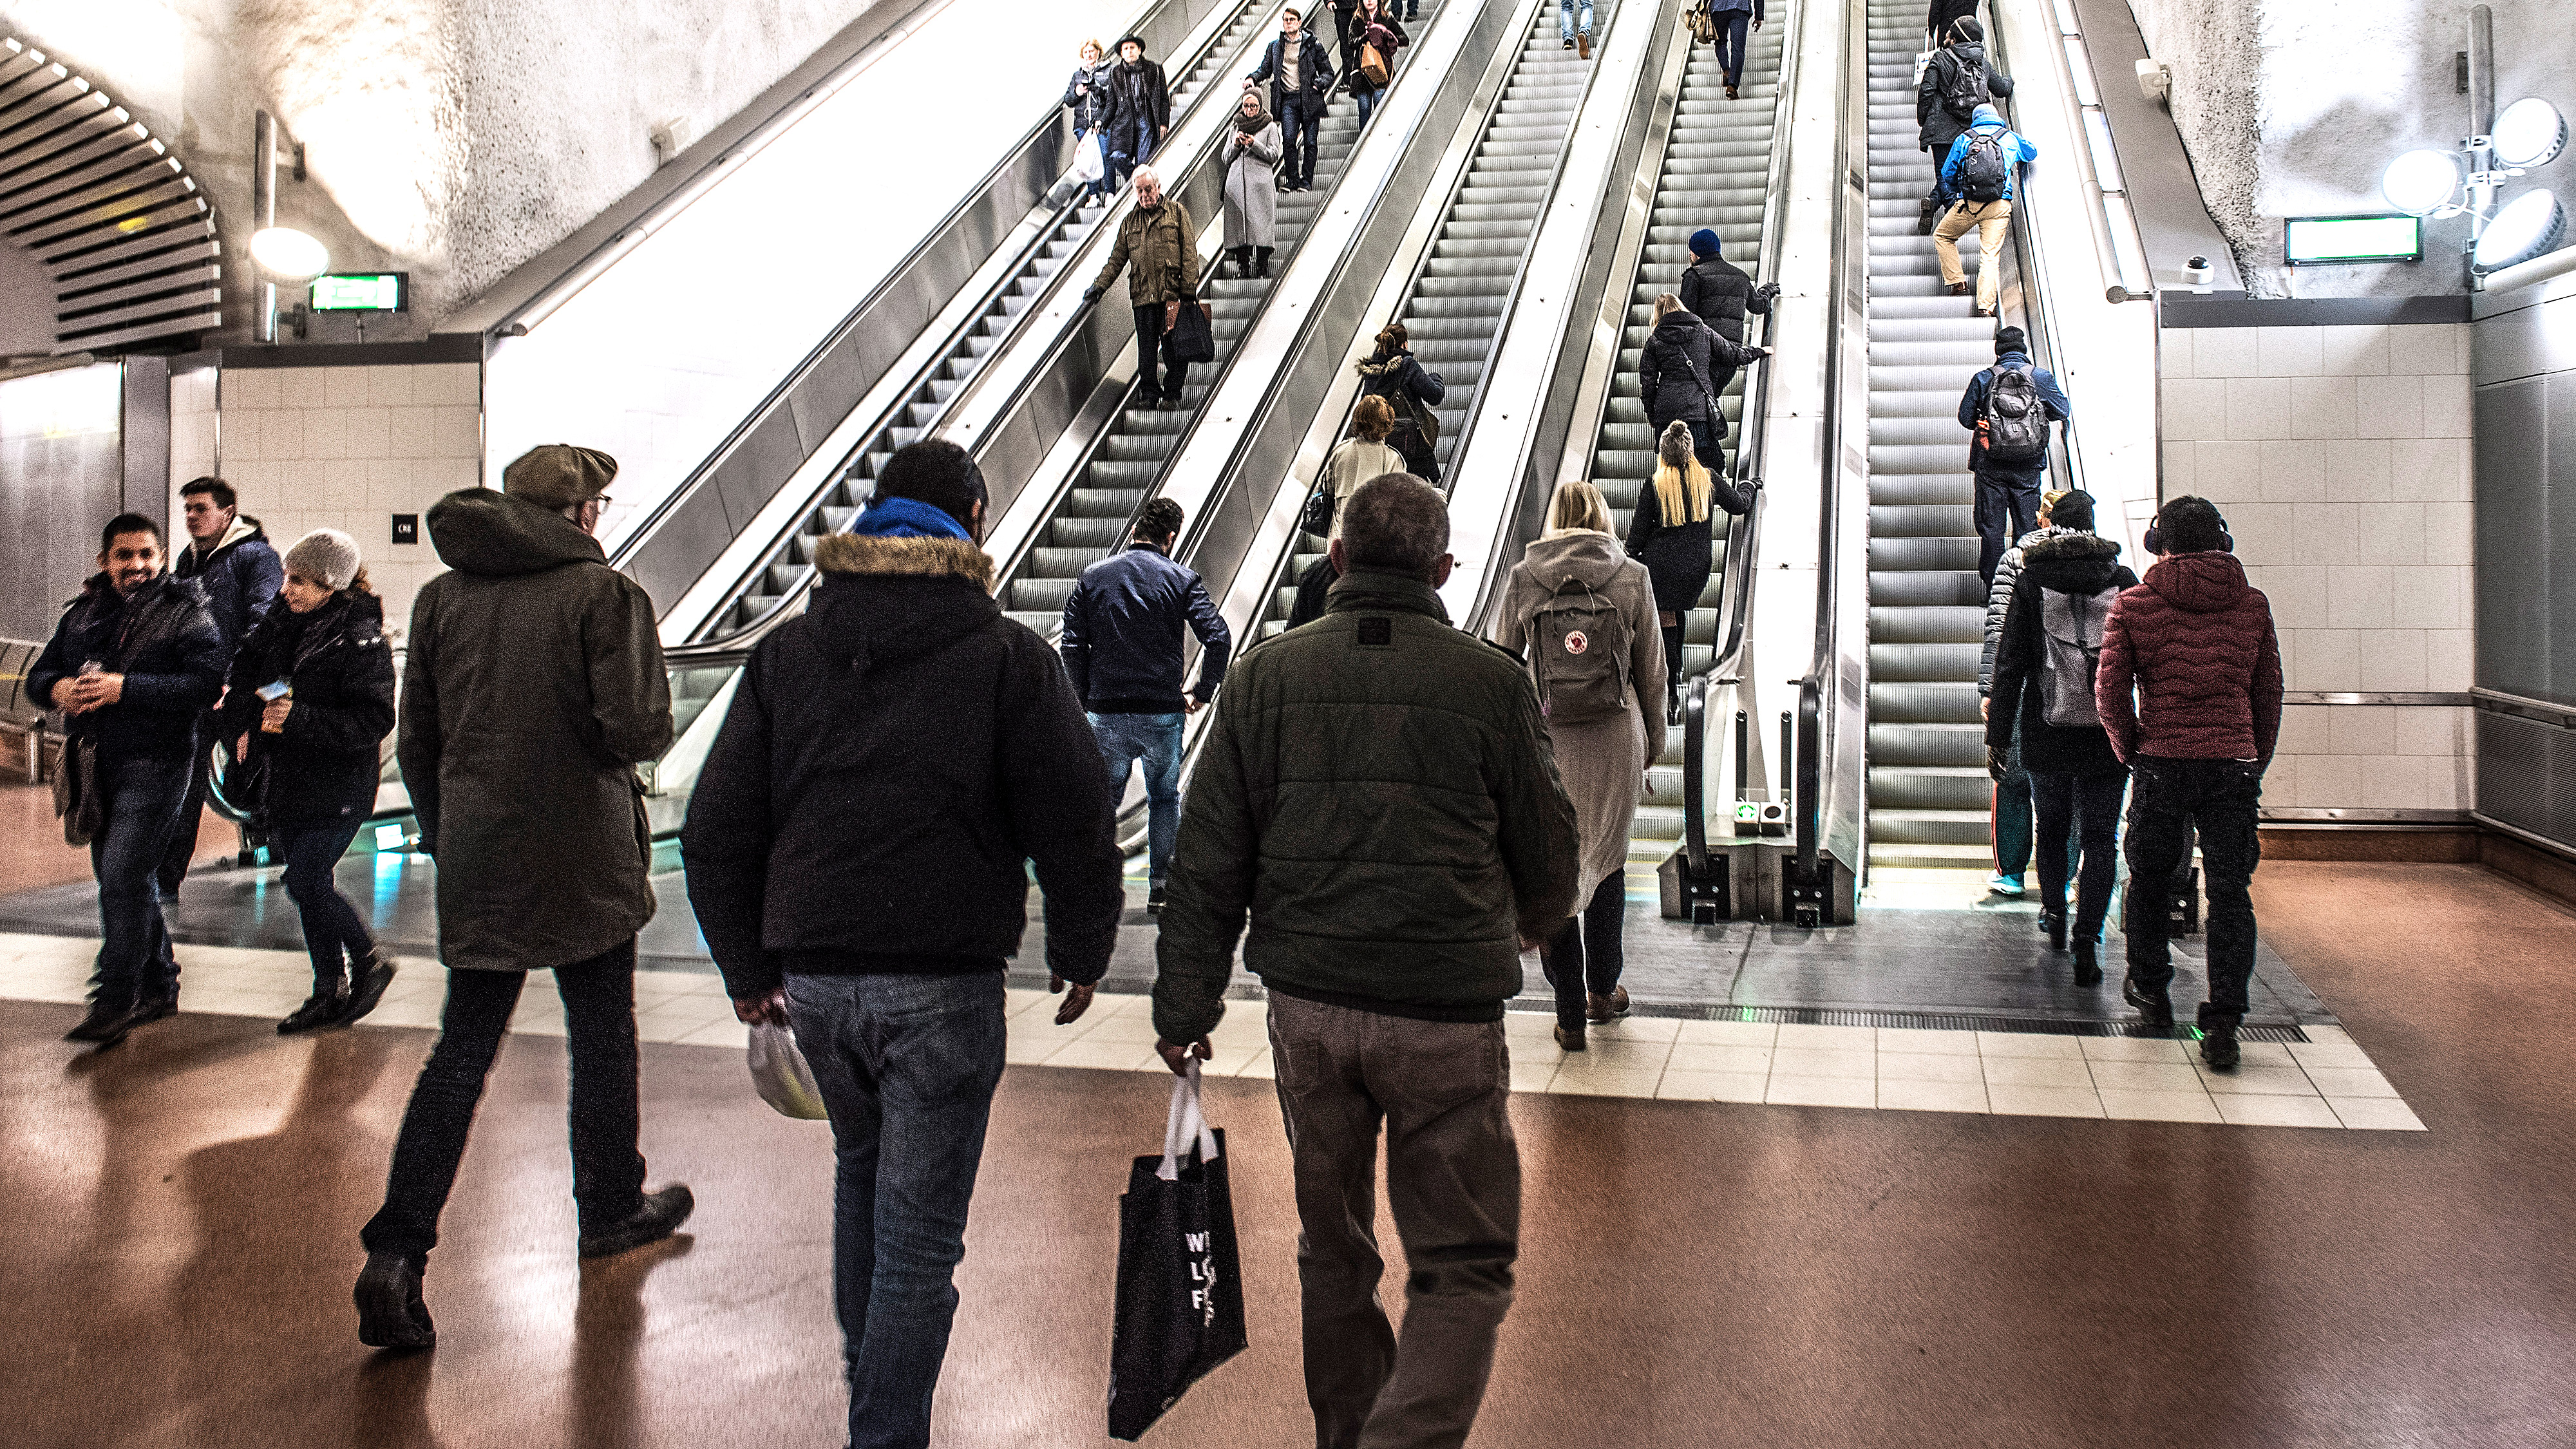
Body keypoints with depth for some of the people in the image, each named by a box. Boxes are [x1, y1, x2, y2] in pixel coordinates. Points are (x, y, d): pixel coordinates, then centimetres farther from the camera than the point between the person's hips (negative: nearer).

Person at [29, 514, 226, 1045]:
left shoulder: (187, 613, -7)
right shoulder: (83, 613, 12)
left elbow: (207, 685, -19)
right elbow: (38, 674, 17)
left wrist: (126, 688, -23)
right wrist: (58, 688, -7)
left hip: (154, 765, -7)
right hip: (96, 763, 7)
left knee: (123, 878, -13)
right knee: (118, 879, 15)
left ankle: (114, 1001, -7)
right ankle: (158, 987, 29)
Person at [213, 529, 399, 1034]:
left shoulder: (362, 641, -15)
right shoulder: (282, 624, 6)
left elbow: (371, 722, -20)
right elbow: (241, 678, 17)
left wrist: (299, 719, -27)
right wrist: (244, 727, 0)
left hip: (337, 788, -7)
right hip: (286, 780, 7)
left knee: (307, 884, -11)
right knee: (305, 885, 11)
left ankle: (369, 963, 11)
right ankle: (330, 991, 23)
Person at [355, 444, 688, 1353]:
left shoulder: (441, 596, 5)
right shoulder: (604, 595, -10)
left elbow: (415, 742, 9)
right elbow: (639, 732, -18)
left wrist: (443, 835, 19)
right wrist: (647, 731, 5)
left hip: (475, 862, 4)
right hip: (585, 864, -4)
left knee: (461, 1053, 8)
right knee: (602, 1039, 15)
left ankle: (397, 1250, -1)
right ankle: (611, 1206, 31)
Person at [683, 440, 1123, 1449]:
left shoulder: (785, 653, 6)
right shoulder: (1009, 658, -5)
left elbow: (716, 831, 8)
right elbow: (1074, 826, -5)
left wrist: (749, 968, 18)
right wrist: (1081, 953, 10)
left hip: (812, 977, 5)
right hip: (944, 985, -5)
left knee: (862, 1168, 28)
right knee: (919, 1232, 4)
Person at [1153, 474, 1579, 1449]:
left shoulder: (1267, 675, 1)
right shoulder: (1492, 681, -5)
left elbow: (1208, 865, 1)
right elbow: (1548, 848, 6)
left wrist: (1185, 1006, 9)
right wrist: (1536, 919, 28)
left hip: (1308, 1005, 3)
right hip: (1447, 1011, -3)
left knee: (1332, 1249, 20)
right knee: (1464, 1268, 7)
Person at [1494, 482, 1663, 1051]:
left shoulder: (1523, 578, -1)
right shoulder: (1633, 577, -1)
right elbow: (1651, 670, 4)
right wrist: (1652, 737, 17)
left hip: (1546, 741, -1)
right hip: (1615, 741, 1)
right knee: (1607, 864, 19)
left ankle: (1570, 1014, 13)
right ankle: (1603, 992, 32)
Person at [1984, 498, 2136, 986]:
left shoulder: (2030, 582, -2)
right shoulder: (2123, 580, -1)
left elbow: (2010, 665, -3)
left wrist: (1997, 736, 1)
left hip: (2047, 735, 1)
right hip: (2108, 733, -1)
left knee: (2052, 826, 21)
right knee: (2100, 838, 3)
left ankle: (2055, 914, 36)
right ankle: (2087, 942, -7)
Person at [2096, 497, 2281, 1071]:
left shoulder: (2133, 605, -1)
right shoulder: (2252, 604, 6)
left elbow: (2111, 691, -3)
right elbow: (2269, 694, 9)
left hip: (2160, 762, -1)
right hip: (2233, 762, 1)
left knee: (2149, 878, 18)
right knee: (2230, 892, 3)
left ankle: (2151, 991, 32)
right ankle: (2222, 1023, -1)